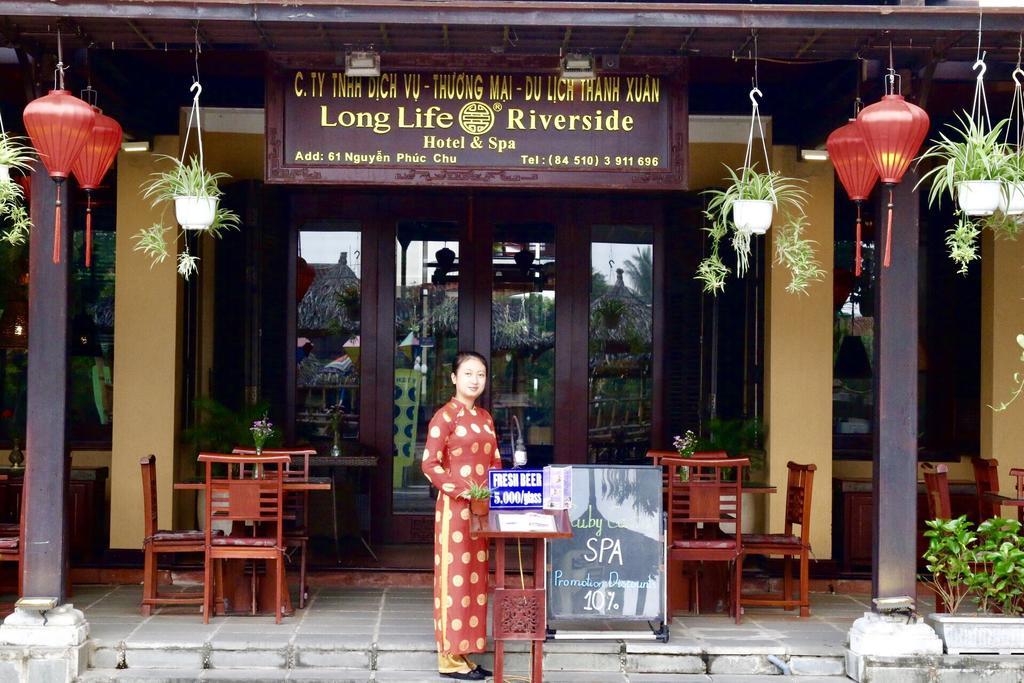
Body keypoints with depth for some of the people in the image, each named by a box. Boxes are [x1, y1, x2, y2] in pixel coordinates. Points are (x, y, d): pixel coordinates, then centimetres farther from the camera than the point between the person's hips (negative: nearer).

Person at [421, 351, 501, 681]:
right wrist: (460, 491, -21)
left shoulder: (485, 417, 14)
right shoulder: (445, 416, -8)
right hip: (454, 507, -7)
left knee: (474, 577, 9)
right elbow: (430, 464, -14)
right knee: (454, 576, -4)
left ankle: (462, 652, 16)